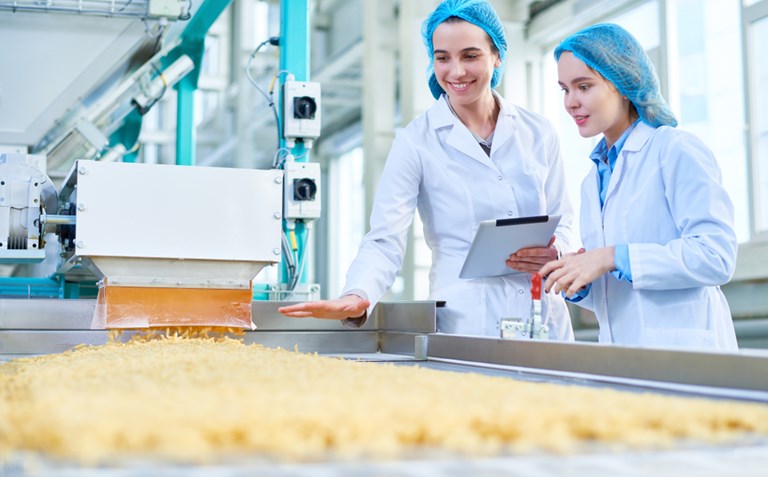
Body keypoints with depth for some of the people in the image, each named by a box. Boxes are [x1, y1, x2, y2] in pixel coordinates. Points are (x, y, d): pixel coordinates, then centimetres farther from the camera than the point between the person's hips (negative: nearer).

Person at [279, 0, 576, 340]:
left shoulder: (538, 134, 7)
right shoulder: (416, 141, -4)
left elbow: (562, 221, 15)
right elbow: (385, 241, -12)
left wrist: (555, 253, -8)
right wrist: (357, 296, -31)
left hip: (545, 323, 4)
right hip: (463, 326, -3)